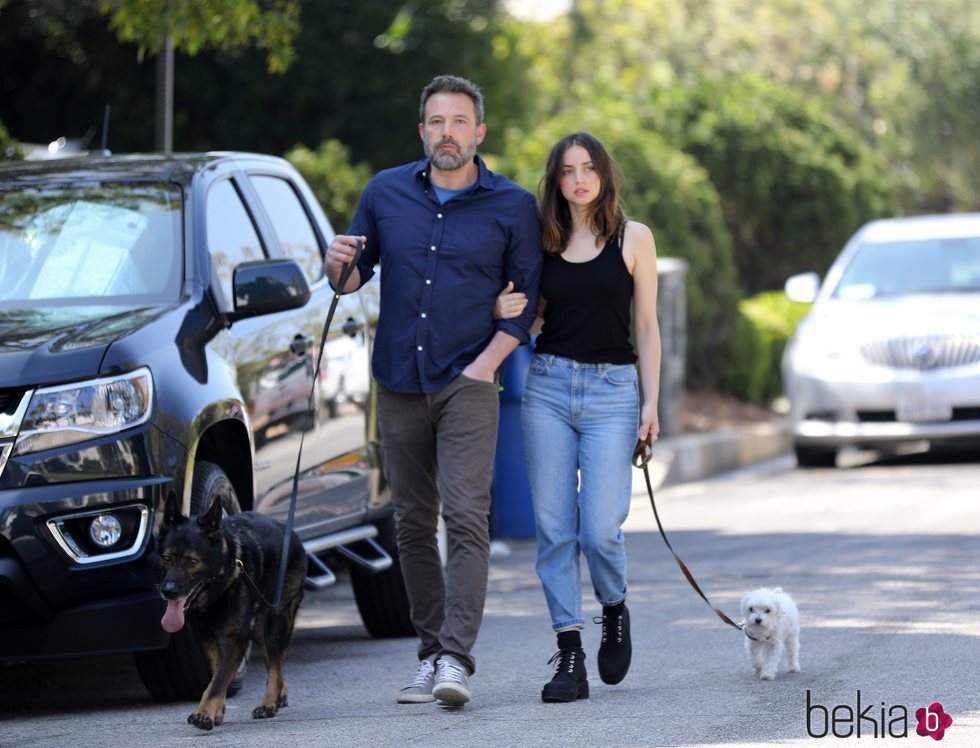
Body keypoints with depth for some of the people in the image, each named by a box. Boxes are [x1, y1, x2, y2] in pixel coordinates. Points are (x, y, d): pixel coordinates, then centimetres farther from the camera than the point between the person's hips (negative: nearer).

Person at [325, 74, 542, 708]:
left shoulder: (512, 206, -1)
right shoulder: (386, 193, 7)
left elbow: (529, 295, 1)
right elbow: (356, 274, 14)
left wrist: (489, 361, -11)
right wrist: (339, 268, -10)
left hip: (467, 384, -4)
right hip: (399, 385, 4)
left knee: (466, 518, -15)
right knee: (413, 526, 6)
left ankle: (457, 659, -20)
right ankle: (430, 653, 13)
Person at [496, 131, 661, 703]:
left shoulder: (633, 238, 3)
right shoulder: (545, 243, 9)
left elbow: (647, 327, 3)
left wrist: (651, 402, -3)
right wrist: (504, 311, -6)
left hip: (612, 389, -3)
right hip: (549, 385, 3)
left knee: (600, 528, -11)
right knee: (555, 527, -2)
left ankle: (615, 610, 21)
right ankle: (570, 659, 2)